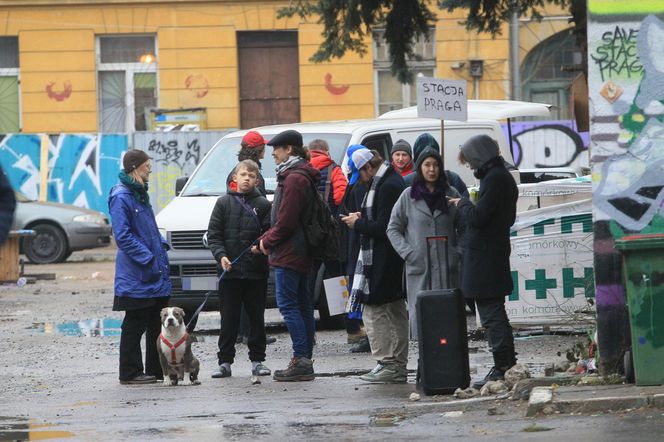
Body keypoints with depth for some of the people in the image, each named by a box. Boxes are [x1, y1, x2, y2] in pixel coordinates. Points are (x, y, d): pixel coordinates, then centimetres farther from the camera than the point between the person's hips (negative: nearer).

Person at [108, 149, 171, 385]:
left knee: (157, 323, 12)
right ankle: (130, 372, 3)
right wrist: (148, 259, -20)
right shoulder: (121, 197, -14)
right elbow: (123, 236, -19)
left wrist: (161, 247, 10)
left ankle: (157, 370, 19)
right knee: (135, 325, -3)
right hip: (136, 277, -9)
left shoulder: (140, 193, 15)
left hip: (156, 275, 9)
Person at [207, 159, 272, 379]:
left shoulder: (263, 204, 4)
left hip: (256, 271, 0)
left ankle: (257, 360, 14)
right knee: (228, 319, 2)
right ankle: (225, 361, 7)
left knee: (257, 318, 7)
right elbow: (213, 235, 3)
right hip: (230, 271, 0)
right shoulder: (224, 203, 5)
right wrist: (221, 255, -11)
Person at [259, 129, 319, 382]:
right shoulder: (301, 176, 18)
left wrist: (268, 241, -6)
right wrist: (267, 238, 12)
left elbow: (286, 221, -19)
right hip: (301, 254, 11)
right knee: (302, 304, 10)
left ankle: (301, 359, -14)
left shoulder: (294, 179, -16)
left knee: (288, 304, -10)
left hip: (288, 254, -11)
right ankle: (305, 359, 13)